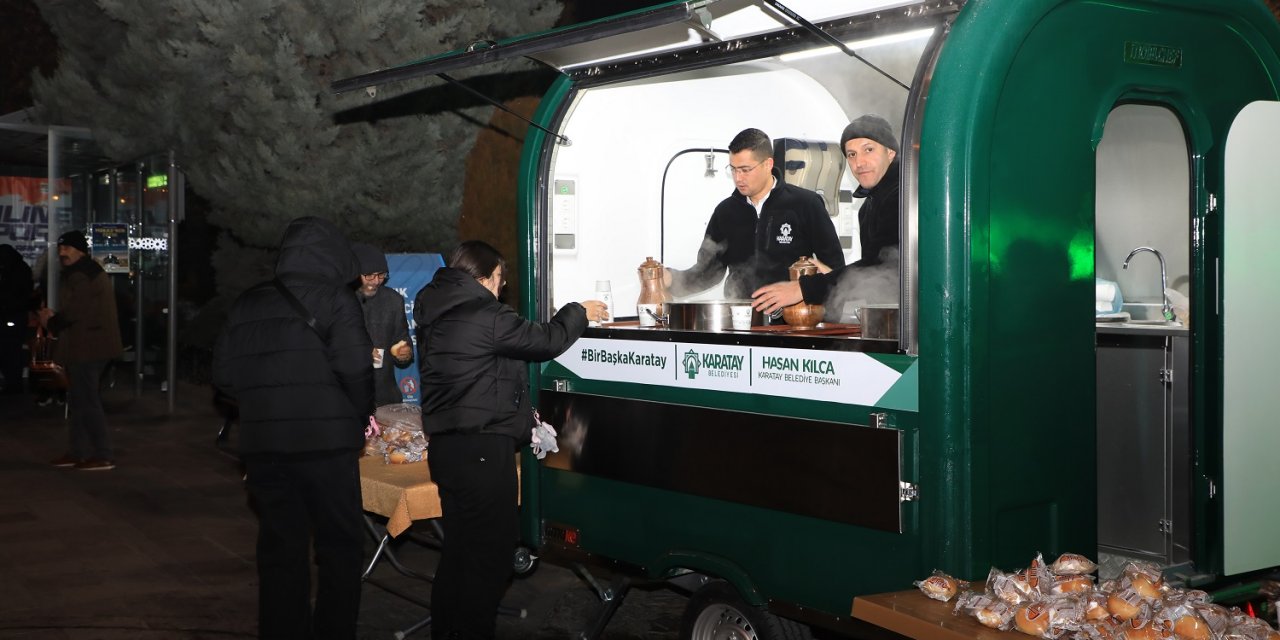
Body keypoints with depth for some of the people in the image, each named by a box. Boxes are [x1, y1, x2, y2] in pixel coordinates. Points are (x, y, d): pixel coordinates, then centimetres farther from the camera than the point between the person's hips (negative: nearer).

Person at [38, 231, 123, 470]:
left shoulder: (78, 275, -14)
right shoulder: (91, 271, 20)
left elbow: (74, 311, -21)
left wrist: (51, 322, -4)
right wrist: (54, 318, 8)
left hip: (86, 347, -11)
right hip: (90, 345, 11)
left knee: (87, 402, -7)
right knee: (80, 400, 16)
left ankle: (103, 456, -6)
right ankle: (78, 452, 22)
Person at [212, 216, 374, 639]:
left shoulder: (248, 303, 10)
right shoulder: (334, 298, -5)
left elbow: (223, 374, 9)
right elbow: (354, 367, -15)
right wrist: (362, 414, 0)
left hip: (262, 445, 5)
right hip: (324, 443, -4)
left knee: (280, 552, 12)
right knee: (339, 550, 7)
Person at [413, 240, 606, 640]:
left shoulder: (434, 318, 13)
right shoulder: (485, 315, -15)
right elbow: (546, 340, -7)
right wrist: (579, 313, 11)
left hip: (445, 446, 10)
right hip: (482, 449, -9)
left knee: (460, 547, 18)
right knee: (491, 550, -2)